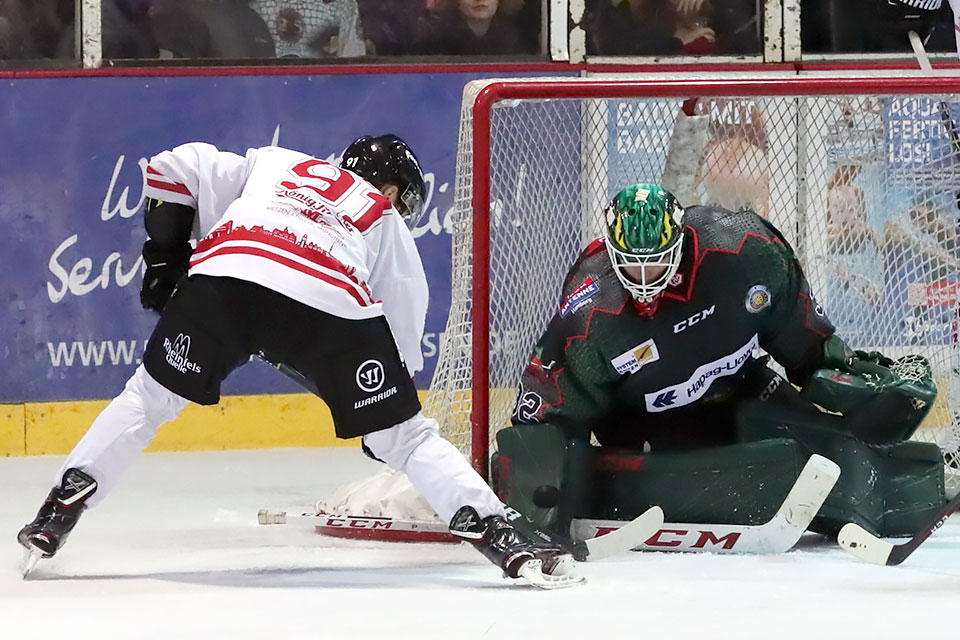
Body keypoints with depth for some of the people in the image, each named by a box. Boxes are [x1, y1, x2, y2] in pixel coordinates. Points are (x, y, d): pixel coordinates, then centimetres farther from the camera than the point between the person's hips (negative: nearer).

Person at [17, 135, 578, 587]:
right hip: (331, 306, -1)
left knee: (150, 398, 20)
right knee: (405, 435, 10)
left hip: (221, 278, 1)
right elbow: (402, 336, 32)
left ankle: (54, 518, 15)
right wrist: (389, 398, 44)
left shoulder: (271, 165, 37)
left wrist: (166, 256, 29)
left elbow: (175, 168, 26)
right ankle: (501, 538, 0)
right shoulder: (386, 225, 33)